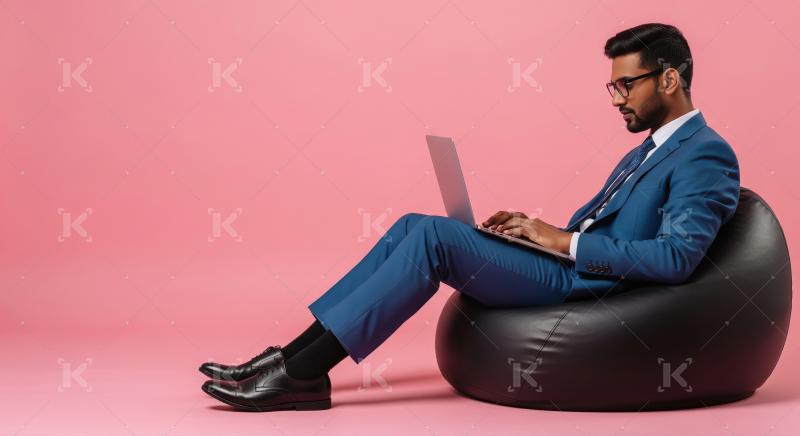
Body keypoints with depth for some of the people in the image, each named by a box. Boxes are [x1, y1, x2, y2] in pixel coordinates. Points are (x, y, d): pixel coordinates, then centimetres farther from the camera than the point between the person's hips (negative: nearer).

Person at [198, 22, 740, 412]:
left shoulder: (707, 153, -7)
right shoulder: (648, 150, 23)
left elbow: (676, 258, -21)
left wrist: (566, 241, -17)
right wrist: (536, 228, 3)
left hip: (583, 283, -9)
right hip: (565, 262, 9)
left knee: (434, 234, -23)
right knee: (413, 225, -4)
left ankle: (300, 375, -21)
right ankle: (293, 357, -8)